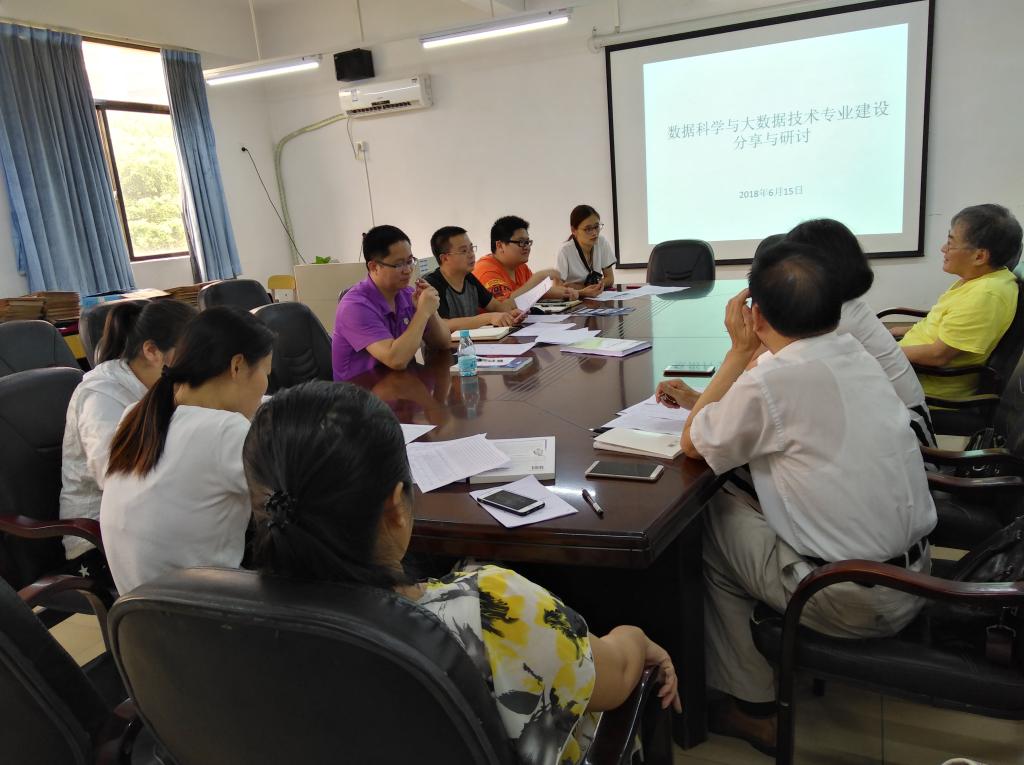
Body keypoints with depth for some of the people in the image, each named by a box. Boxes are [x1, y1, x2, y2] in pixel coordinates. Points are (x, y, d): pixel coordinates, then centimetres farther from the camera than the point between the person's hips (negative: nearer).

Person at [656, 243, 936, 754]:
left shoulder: (772, 381, -23)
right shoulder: (854, 356, 1)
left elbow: (693, 444, -7)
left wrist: (739, 350, -5)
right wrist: (702, 401, 17)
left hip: (853, 601, -8)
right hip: (912, 576, 8)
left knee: (708, 519, 7)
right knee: (745, 498, 18)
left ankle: (751, 705, 19)